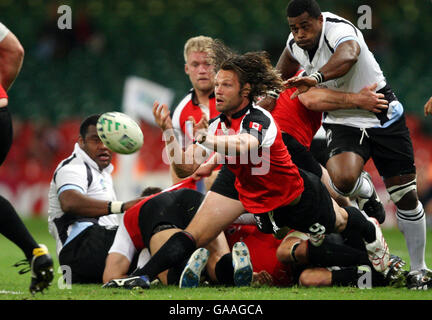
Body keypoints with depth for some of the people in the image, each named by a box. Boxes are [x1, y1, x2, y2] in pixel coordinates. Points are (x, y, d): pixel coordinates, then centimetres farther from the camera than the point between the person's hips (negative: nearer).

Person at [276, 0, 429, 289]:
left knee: (405, 196, 0)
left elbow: (348, 55, -51)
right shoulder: (296, 44, -3)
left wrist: (316, 77, -65)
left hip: (382, 115, -4)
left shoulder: (339, 30, -25)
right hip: (342, 122, 4)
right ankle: (367, 192, 10)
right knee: (343, 179, -28)